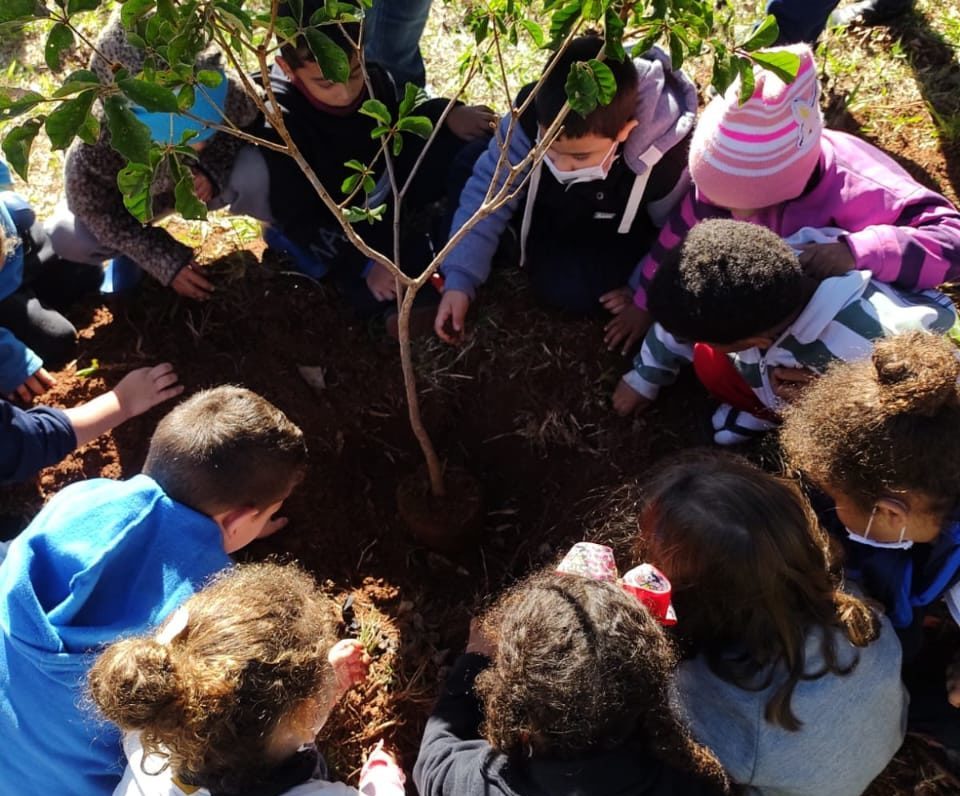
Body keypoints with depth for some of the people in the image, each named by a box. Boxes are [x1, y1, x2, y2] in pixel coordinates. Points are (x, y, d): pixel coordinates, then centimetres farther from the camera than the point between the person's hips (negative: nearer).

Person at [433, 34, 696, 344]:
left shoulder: (664, 163, -39)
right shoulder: (532, 113, -36)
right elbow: (487, 190, -27)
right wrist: (460, 278, -32)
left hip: (613, 237, -2)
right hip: (550, 204, 2)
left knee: (571, 290, -22)